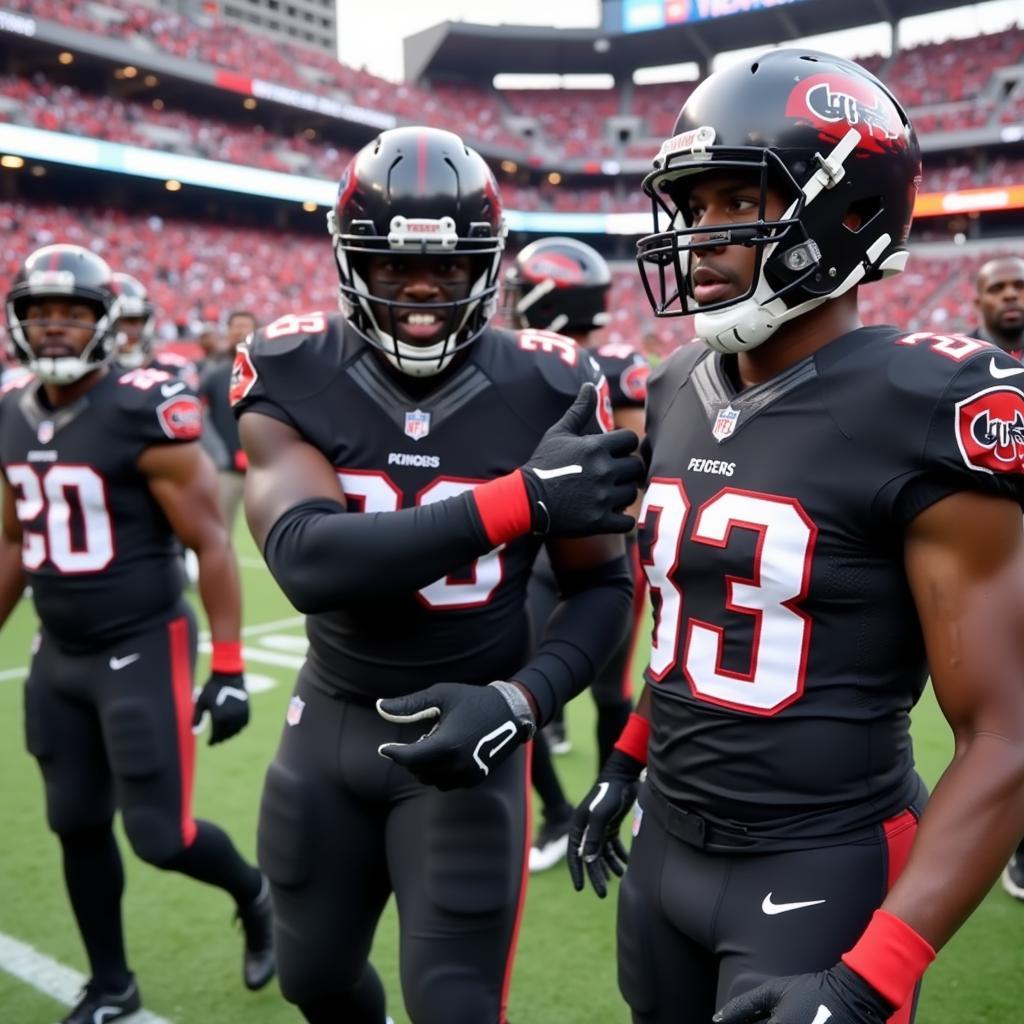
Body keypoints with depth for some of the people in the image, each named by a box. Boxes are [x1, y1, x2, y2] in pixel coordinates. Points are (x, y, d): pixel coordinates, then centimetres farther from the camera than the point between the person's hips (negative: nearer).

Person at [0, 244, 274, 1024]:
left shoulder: (144, 412, -17)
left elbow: (211, 545, -15)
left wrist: (229, 669, -17)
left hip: (143, 651, -7)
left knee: (160, 833, -3)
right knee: (78, 825, 14)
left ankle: (255, 898, 30)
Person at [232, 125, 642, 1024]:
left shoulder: (545, 391, -13)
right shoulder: (292, 377, -13)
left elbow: (603, 589, -6)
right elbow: (307, 560, -31)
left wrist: (517, 702, -24)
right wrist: (522, 500, -39)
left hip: (465, 729, -2)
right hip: (330, 721, 3)